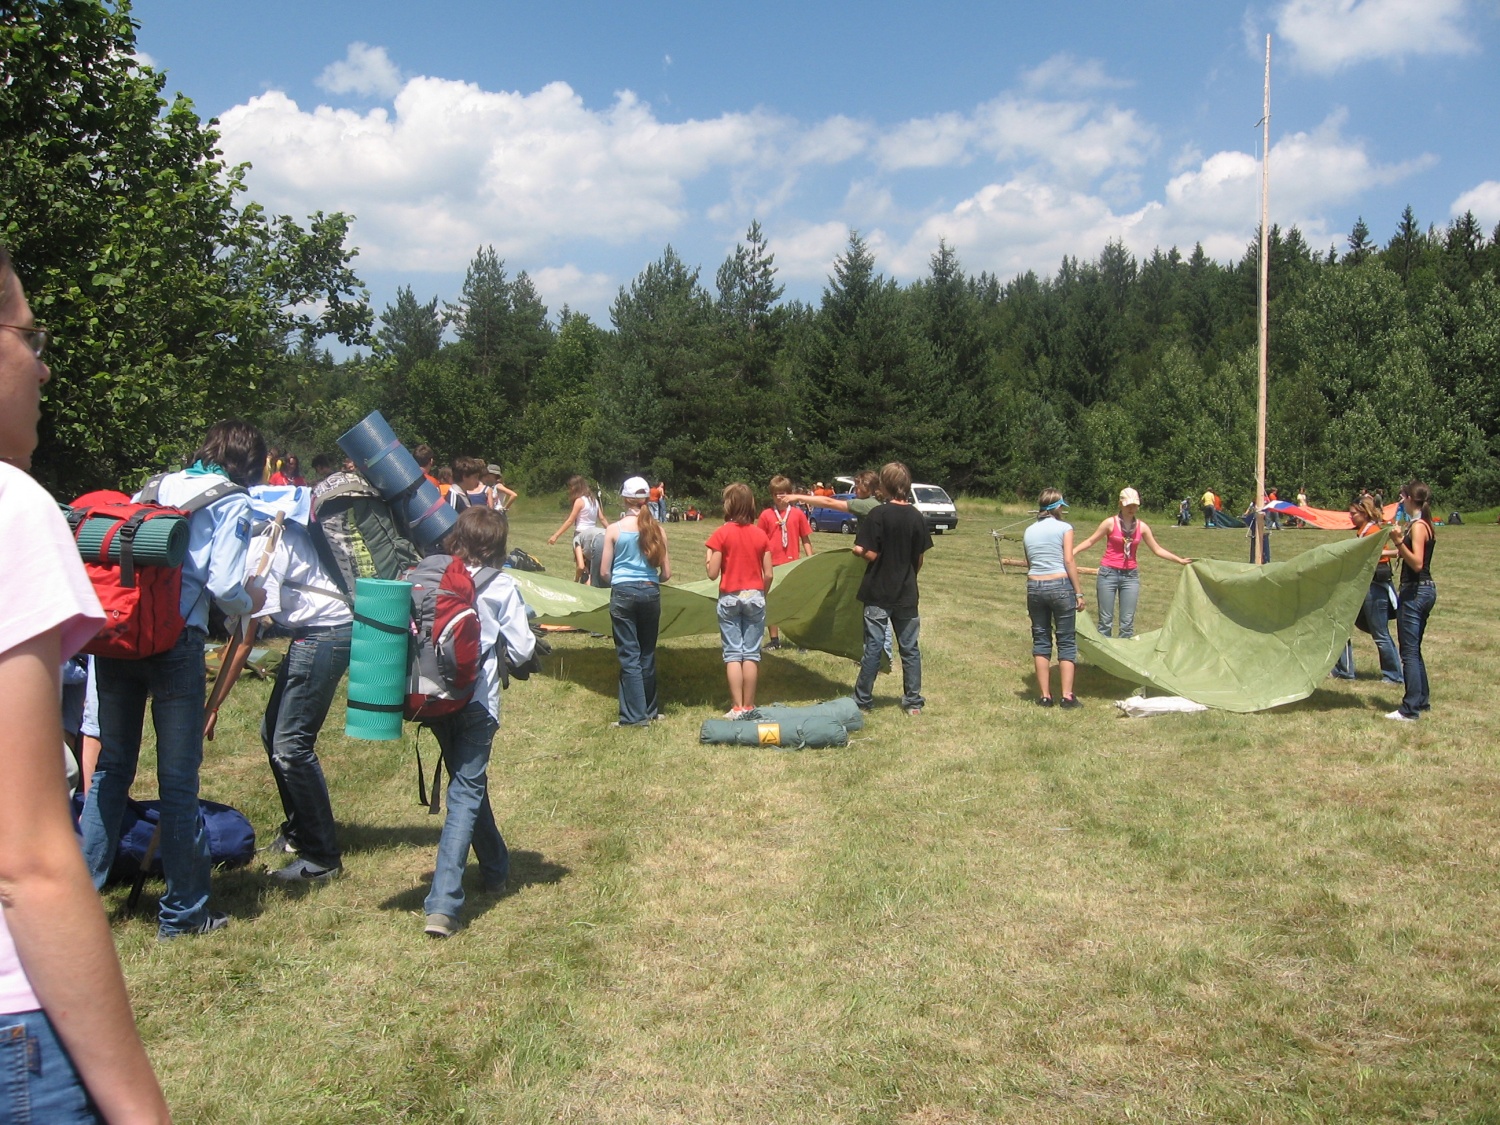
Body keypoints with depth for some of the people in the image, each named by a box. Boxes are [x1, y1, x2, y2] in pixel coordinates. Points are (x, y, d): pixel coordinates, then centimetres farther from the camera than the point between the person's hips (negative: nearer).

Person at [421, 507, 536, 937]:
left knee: (468, 783, 22)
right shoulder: (501, 586, -4)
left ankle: (496, 869, 41)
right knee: (466, 793, -2)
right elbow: (523, 648, -3)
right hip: (477, 701, -4)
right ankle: (443, 904, -10)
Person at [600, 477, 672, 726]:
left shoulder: (615, 529, -5)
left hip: (623, 593, -3)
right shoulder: (656, 529, 1)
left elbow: (604, 572, -2)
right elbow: (666, 573, 2)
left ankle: (635, 715, 1)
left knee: (629, 655, 1)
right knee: (647, 654, 15)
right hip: (651, 593, 3)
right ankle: (650, 709, 24)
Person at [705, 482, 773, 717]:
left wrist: (707, 559, 10)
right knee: (751, 653, 6)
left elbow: (713, 573, -9)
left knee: (733, 653, 2)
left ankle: (737, 707, 0)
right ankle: (749, 706, 10)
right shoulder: (760, 535, 0)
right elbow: (768, 574, 0)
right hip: (755, 596, 2)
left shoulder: (721, 534, -8)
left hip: (730, 598, -2)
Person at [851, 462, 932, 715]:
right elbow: (920, 558, 6)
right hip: (907, 594, 3)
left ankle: (863, 700, 12)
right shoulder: (917, 518, 0)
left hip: (878, 593, -3)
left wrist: (858, 550, 5)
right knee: (910, 648, 11)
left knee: (873, 647, 4)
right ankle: (913, 702, 15)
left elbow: (871, 554, -16)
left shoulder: (878, 515, -14)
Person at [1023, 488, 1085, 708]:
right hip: (1061, 585, -4)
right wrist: (1078, 592, -5)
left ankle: (1045, 695, 9)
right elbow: (1069, 561, -9)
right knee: (1066, 641, 4)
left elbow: (1029, 564, 10)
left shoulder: (1029, 531, 11)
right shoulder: (1064, 527, -3)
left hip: (1035, 587, 4)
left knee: (1040, 640, 9)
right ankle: (1067, 695, 1)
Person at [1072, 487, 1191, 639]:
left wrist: (1180, 560, 6)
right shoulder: (1110, 523, -6)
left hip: (1131, 576, 3)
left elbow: (1157, 549, 10)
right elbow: (1090, 542, -1)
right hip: (1109, 573, -3)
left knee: (1127, 622, 4)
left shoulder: (1142, 526, 3)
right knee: (1105, 620, 0)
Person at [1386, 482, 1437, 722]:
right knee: (1414, 650, 18)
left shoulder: (1418, 526, -16)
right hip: (1426, 589, 10)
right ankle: (1422, 700, 26)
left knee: (1409, 652, -7)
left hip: (1414, 592, -10)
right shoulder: (1426, 526, 12)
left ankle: (1410, 710, -6)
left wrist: (1399, 541, -31)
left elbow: (1416, 563, -23)